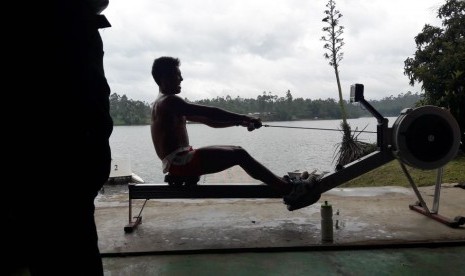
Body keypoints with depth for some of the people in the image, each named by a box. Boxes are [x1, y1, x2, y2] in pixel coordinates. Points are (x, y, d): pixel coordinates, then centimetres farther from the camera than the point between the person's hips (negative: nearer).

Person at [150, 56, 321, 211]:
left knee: (237, 151, 7)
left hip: (181, 162, 10)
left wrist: (239, 121, 9)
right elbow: (209, 113, -18)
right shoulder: (169, 101, -12)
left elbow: (208, 121, 18)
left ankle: (284, 186, 3)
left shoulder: (167, 103, 21)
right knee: (239, 155, -15)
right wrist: (243, 118, -12)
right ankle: (290, 190, -12)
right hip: (179, 163, -10)